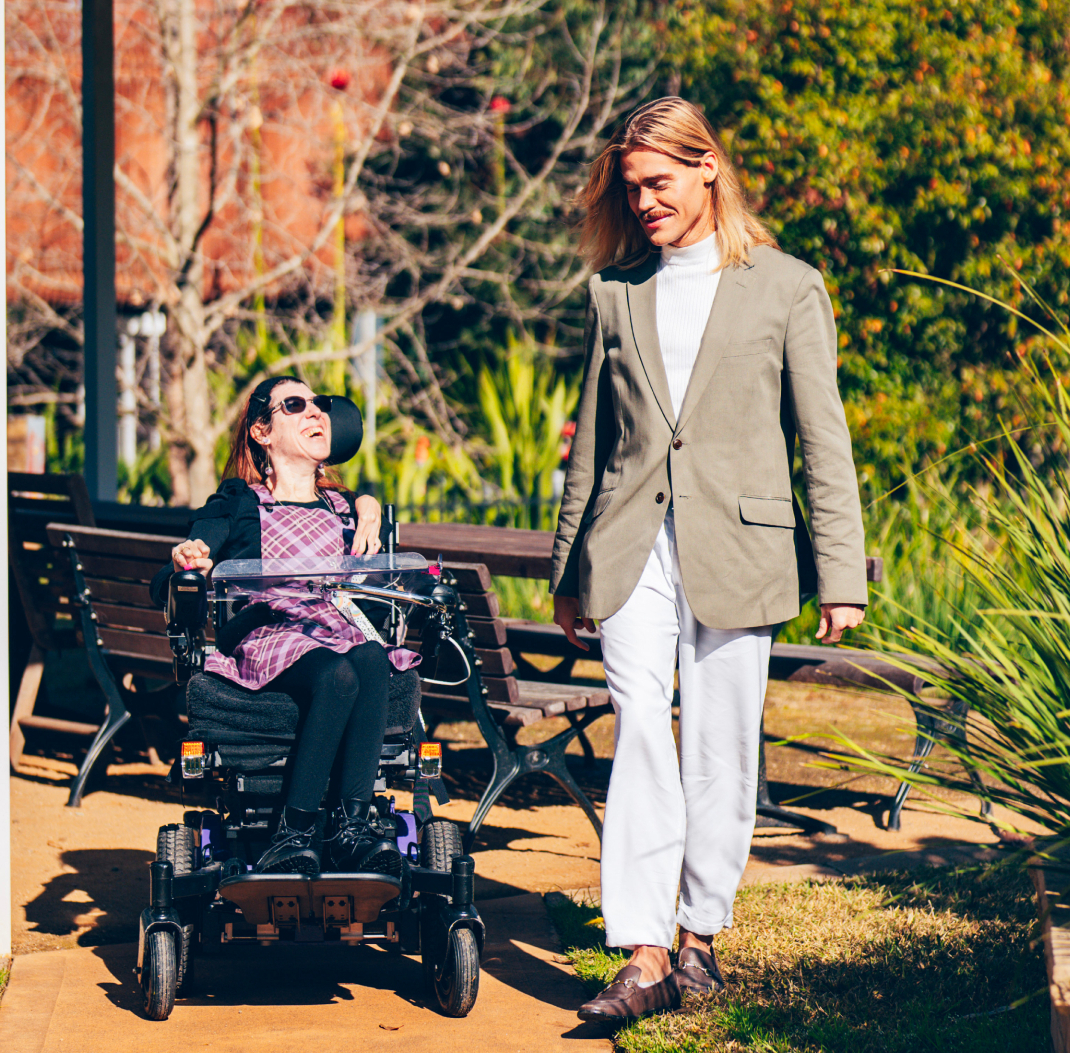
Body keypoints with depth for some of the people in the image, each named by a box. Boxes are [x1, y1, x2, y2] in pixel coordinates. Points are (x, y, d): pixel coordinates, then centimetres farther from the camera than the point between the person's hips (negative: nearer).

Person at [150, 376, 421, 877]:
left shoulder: (345, 508, 31)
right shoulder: (234, 506, 20)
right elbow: (162, 591, 10)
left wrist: (369, 505, 16)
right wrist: (186, 566, -16)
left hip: (346, 632, 3)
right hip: (268, 636, -3)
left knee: (371, 660, -36)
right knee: (338, 675, -38)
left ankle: (354, 825, -40)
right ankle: (293, 834, -38)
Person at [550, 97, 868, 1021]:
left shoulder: (788, 289, 4)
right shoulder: (615, 291, 13)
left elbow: (824, 440, 3)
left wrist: (841, 575, -2)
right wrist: (570, 568, 18)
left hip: (735, 548, -2)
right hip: (632, 552, 2)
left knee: (722, 750, 3)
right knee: (642, 737, -9)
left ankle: (701, 934, 18)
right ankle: (644, 958, -11)